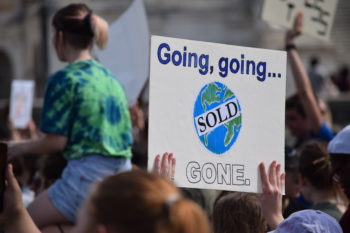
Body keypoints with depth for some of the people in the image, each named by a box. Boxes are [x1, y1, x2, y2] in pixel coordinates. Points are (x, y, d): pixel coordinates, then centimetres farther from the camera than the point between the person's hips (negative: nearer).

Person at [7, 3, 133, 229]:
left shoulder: (64, 79, -8)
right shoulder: (111, 78, 13)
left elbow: (56, 142, -11)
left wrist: (21, 147, 7)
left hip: (87, 177, -7)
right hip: (121, 178, 7)